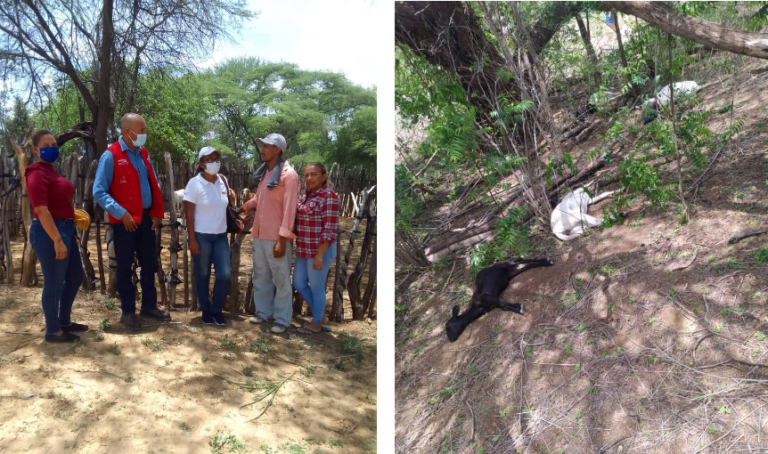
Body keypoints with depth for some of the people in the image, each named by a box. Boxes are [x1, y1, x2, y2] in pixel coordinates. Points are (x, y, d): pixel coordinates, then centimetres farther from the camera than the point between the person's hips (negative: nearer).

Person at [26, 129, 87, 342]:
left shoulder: (50, 171, 16)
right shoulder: (38, 173, -13)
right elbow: (41, 210, -21)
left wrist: (68, 234, 20)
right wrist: (57, 240, -25)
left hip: (64, 229, 10)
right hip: (49, 232, -10)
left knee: (75, 277, 18)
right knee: (54, 283, 0)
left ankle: (64, 322, 31)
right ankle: (53, 331, 14)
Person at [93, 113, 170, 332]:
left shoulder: (143, 154, 9)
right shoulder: (110, 156, -11)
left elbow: (153, 185, 14)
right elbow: (99, 192, -14)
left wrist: (156, 212, 4)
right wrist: (121, 213, -20)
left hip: (146, 219, 6)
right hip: (125, 221, -6)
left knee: (150, 264, 14)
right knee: (125, 267, 6)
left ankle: (149, 306, 28)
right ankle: (128, 312, 17)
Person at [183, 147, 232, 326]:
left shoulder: (223, 181, 3)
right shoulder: (195, 183, -9)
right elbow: (189, 214, -10)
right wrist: (192, 239, -13)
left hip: (221, 236, 4)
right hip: (202, 236, -4)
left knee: (224, 274, 0)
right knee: (202, 275, 7)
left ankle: (217, 310, 18)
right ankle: (205, 310, 23)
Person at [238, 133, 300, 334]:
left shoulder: (289, 175, -13)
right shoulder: (264, 172, 12)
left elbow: (289, 209, -17)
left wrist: (282, 239, -20)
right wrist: (243, 207, 18)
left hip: (276, 237, -8)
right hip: (259, 235, 8)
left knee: (281, 279, 2)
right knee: (261, 277, 16)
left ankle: (282, 320, 11)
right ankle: (263, 312, 29)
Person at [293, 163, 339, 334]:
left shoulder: (329, 197, -14)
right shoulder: (306, 195, 10)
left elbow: (330, 230, -18)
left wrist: (319, 255, -21)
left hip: (320, 251, -8)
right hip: (305, 250, 9)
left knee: (316, 287, 5)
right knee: (299, 284, 16)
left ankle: (316, 322, 23)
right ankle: (320, 312, 35)